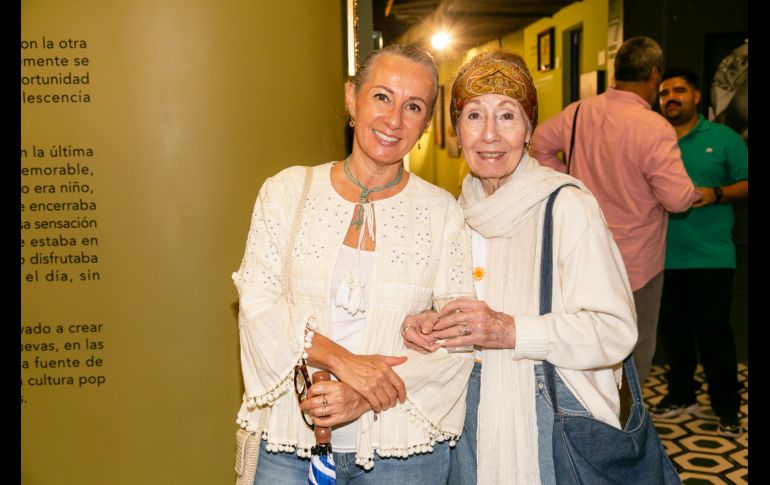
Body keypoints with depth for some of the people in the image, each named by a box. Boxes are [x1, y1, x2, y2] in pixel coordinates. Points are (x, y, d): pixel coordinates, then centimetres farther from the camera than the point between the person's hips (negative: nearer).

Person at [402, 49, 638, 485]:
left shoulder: (566, 205, -15)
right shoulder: (460, 210, 7)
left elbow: (616, 331, -19)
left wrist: (510, 330, -29)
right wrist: (428, 325, -4)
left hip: (550, 414, -5)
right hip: (472, 414, 6)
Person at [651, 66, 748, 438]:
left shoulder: (723, 138, 3)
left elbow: (744, 183, 1)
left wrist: (717, 194, -17)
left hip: (710, 256, -3)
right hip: (664, 254, 3)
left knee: (713, 330, 0)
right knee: (673, 329, 13)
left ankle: (727, 407, 14)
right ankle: (681, 394, 30)